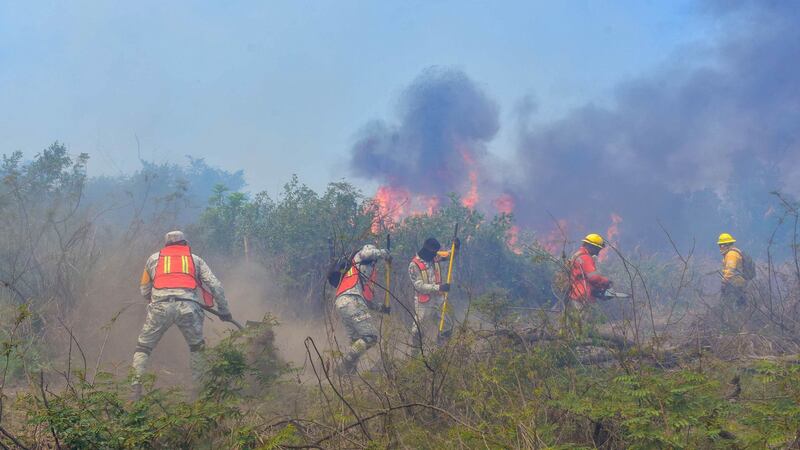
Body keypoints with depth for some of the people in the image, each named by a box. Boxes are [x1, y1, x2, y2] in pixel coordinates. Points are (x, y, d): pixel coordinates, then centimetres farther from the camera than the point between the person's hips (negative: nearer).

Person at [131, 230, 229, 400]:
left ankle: (136, 387, 1)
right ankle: (197, 388, 18)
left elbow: (144, 291, 29)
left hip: (160, 306, 0)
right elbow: (216, 286, 20)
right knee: (197, 347, 22)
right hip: (188, 306, 0)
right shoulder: (195, 259, 27)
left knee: (143, 347, 15)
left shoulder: (154, 258, 28)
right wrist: (224, 310, 29)